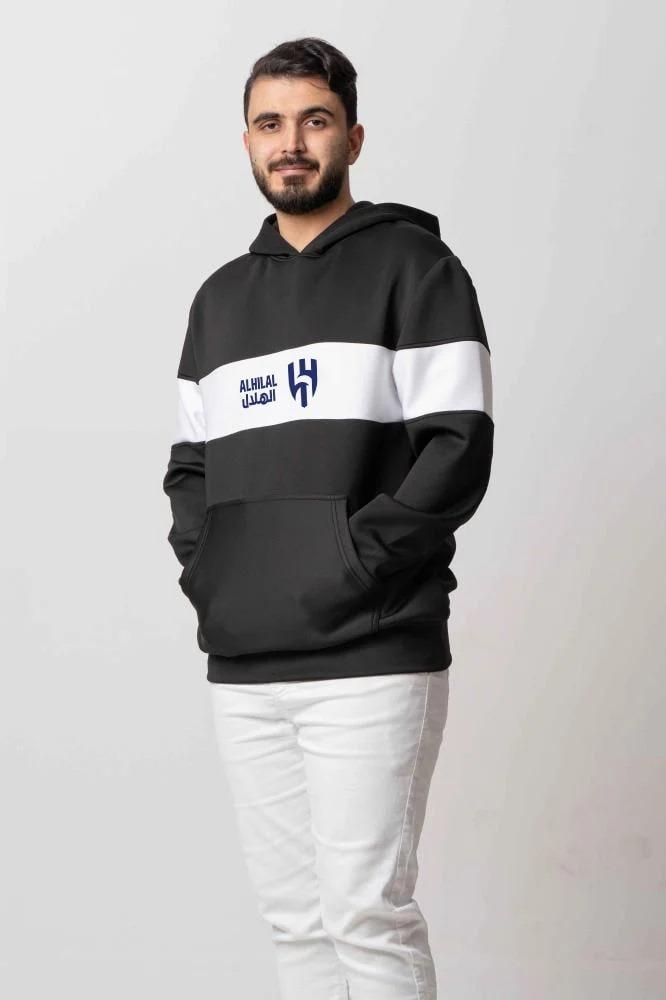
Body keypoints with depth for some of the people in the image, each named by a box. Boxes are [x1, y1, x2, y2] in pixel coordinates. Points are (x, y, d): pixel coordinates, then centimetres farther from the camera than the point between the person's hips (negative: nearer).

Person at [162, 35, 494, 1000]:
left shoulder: (414, 266, 1)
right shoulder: (222, 296, 19)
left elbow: (458, 449, -8)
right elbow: (189, 463, 21)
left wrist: (356, 562, -15)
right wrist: (200, 561, 3)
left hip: (369, 660, -6)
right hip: (242, 666, 6)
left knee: (368, 910, -7)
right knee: (294, 913, 9)